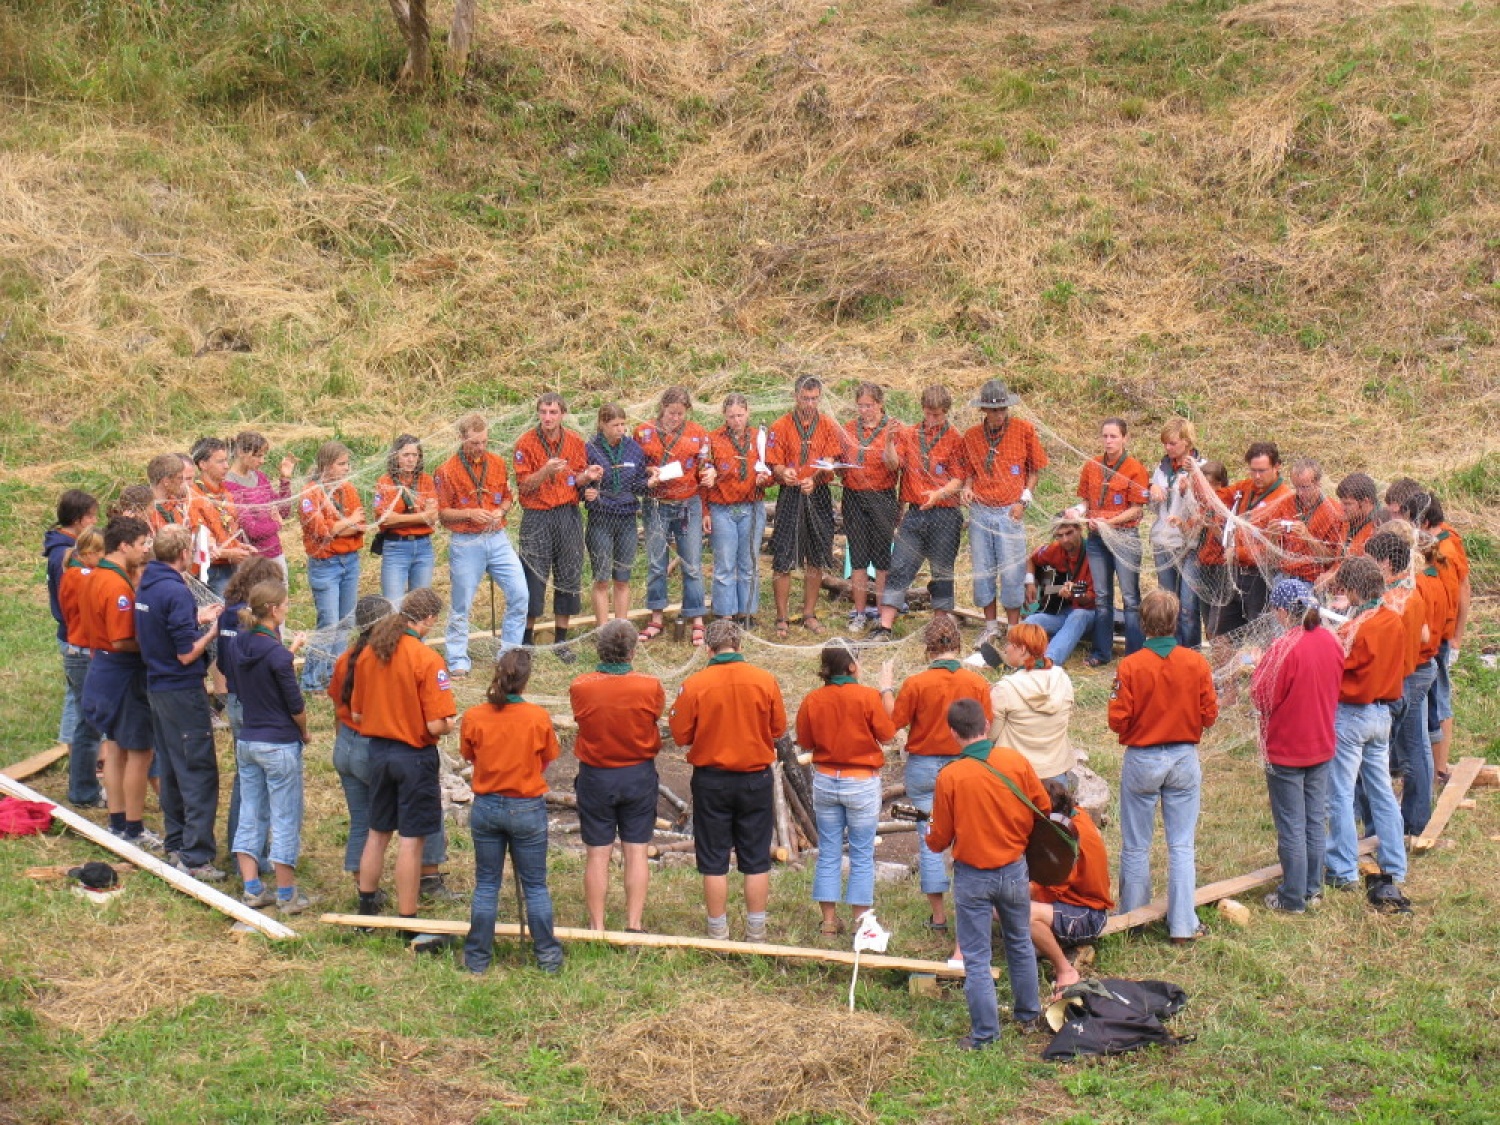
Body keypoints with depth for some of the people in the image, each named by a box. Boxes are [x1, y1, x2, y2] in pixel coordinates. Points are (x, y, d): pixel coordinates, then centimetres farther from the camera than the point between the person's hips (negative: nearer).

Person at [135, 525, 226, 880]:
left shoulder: (146, 586, 6)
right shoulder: (176, 592, -21)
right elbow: (186, 654, -21)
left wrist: (197, 618, 16)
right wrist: (213, 630, -7)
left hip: (157, 687, 9)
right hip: (182, 691, -9)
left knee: (172, 768, 20)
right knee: (199, 773, -5)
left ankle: (176, 842, 29)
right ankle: (195, 857, -6)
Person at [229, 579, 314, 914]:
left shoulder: (238, 643, 0)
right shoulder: (276, 653, -21)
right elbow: (296, 706, -14)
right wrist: (304, 733, 4)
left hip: (247, 741, 7)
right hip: (280, 745, -7)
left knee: (250, 814, 13)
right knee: (286, 817, 3)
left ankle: (252, 889, 15)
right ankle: (287, 894, 10)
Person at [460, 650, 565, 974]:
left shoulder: (473, 717, -11)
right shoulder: (538, 717, -14)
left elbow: (469, 757, 3)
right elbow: (546, 762, -2)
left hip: (486, 806, 1)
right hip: (528, 809, -1)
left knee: (486, 885, 13)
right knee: (535, 886, 11)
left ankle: (477, 958, 17)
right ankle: (547, 956, 16)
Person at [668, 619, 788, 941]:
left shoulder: (694, 685, -13)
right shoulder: (765, 680, -8)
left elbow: (681, 736, -7)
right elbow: (779, 729, 2)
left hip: (711, 779, -1)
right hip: (756, 778, 1)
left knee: (714, 862, 9)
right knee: (756, 860, 11)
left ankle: (718, 935, 14)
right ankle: (756, 934, 15)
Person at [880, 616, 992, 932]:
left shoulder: (915, 684, -14)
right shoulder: (978, 682, -7)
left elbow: (892, 722, -6)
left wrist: (886, 687, 6)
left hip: (925, 767, -2)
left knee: (929, 842, 6)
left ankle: (938, 915, 8)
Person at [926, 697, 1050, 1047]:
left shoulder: (949, 776, -17)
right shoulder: (1016, 762, -11)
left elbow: (938, 840, -10)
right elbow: (1044, 808, 1)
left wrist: (932, 838, 14)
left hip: (972, 876, -3)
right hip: (1014, 870, 3)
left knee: (976, 958, 7)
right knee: (1020, 945, 23)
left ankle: (984, 1034, 11)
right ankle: (1028, 1017, 35)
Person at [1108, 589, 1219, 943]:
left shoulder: (1130, 666, -15)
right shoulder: (1197, 663, -9)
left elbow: (1118, 720, -12)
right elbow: (1209, 715, -4)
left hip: (1142, 760, -1)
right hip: (1185, 759, 2)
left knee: (1135, 847, 11)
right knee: (1181, 847, 8)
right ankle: (1183, 925, 10)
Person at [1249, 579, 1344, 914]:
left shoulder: (1284, 649, -24)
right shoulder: (1332, 642, -3)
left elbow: (1263, 696, -17)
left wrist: (1258, 669, -1)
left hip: (1286, 750, -6)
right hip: (1321, 746, 6)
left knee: (1291, 827, 4)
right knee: (1314, 822, 18)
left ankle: (1293, 898, 13)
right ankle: (1313, 889, 28)